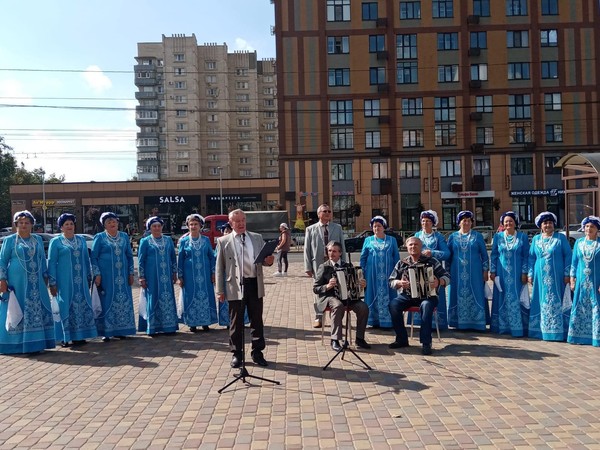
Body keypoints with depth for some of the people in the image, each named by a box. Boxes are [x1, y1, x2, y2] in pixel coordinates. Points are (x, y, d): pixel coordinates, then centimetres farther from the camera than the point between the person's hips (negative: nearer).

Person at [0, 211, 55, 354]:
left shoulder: (38, 240, 13)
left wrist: (45, 277, 12)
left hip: (36, 283, 4)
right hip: (17, 283, -4)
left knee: (37, 312, 3)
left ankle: (35, 343, 11)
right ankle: (16, 344, 6)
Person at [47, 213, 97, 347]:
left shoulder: (81, 240, 12)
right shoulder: (56, 242, 0)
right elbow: (51, 262, -2)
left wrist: (89, 278, 14)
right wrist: (52, 283, -8)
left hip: (80, 281, 4)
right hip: (64, 281, -4)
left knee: (82, 306, 4)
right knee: (65, 307, -1)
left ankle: (79, 336, 13)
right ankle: (65, 337, 7)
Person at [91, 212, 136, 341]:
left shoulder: (124, 236, 10)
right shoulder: (100, 237, 0)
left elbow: (130, 256, 13)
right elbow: (93, 257, 0)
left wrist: (131, 273, 7)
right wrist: (97, 274, -9)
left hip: (122, 276, 4)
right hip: (106, 276, -3)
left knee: (123, 302, 4)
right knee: (107, 302, -1)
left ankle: (120, 330, 15)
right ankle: (106, 332, 7)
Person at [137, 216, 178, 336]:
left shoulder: (168, 240, 10)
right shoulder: (145, 241, 2)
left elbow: (173, 257, 13)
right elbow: (141, 260, 1)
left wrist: (174, 273, 9)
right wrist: (141, 277, -4)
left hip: (166, 276, 3)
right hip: (152, 277, -3)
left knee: (168, 300, 3)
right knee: (153, 300, 0)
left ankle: (168, 326, 10)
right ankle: (152, 328, 7)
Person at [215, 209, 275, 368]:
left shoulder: (257, 238, 10)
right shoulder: (223, 241, 2)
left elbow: (263, 259, 13)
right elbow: (219, 267, 2)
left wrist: (268, 261, -12)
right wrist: (220, 290, -2)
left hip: (255, 284, 2)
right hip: (235, 286, -2)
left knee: (257, 320, 9)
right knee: (236, 322, 8)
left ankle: (257, 352, 22)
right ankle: (236, 354, 21)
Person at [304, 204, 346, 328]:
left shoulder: (338, 228, 9)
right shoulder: (311, 229, 4)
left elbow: (342, 247, 8)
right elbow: (307, 249, 3)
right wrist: (308, 267, -3)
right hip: (318, 264, -1)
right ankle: (318, 318, 15)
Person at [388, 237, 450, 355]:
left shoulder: (431, 261, 4)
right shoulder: (401, 263, 11)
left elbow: (447, 277, 1)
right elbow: (391, 281, 11)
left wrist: (438, 282, -21)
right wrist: (399, 283, -11)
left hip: (427, 296, -2)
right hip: (406, 296, 2)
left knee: (426, 306, -37)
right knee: (393, 304, -27)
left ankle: (426, 343, -28)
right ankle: (402, 339, -13)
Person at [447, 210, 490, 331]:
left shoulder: (477, 236, 5)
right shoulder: (453, 237, 7)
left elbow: (484, 254, 6)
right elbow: (448, 255, 9)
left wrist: (485, 270, 0)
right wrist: (448, 272, 5)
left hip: (474, 273, -1)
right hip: (457, 273, 1)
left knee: (475, 296, 1)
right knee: (459, 296, 4)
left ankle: (477, 323, 8)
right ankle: (460, 322, 11)